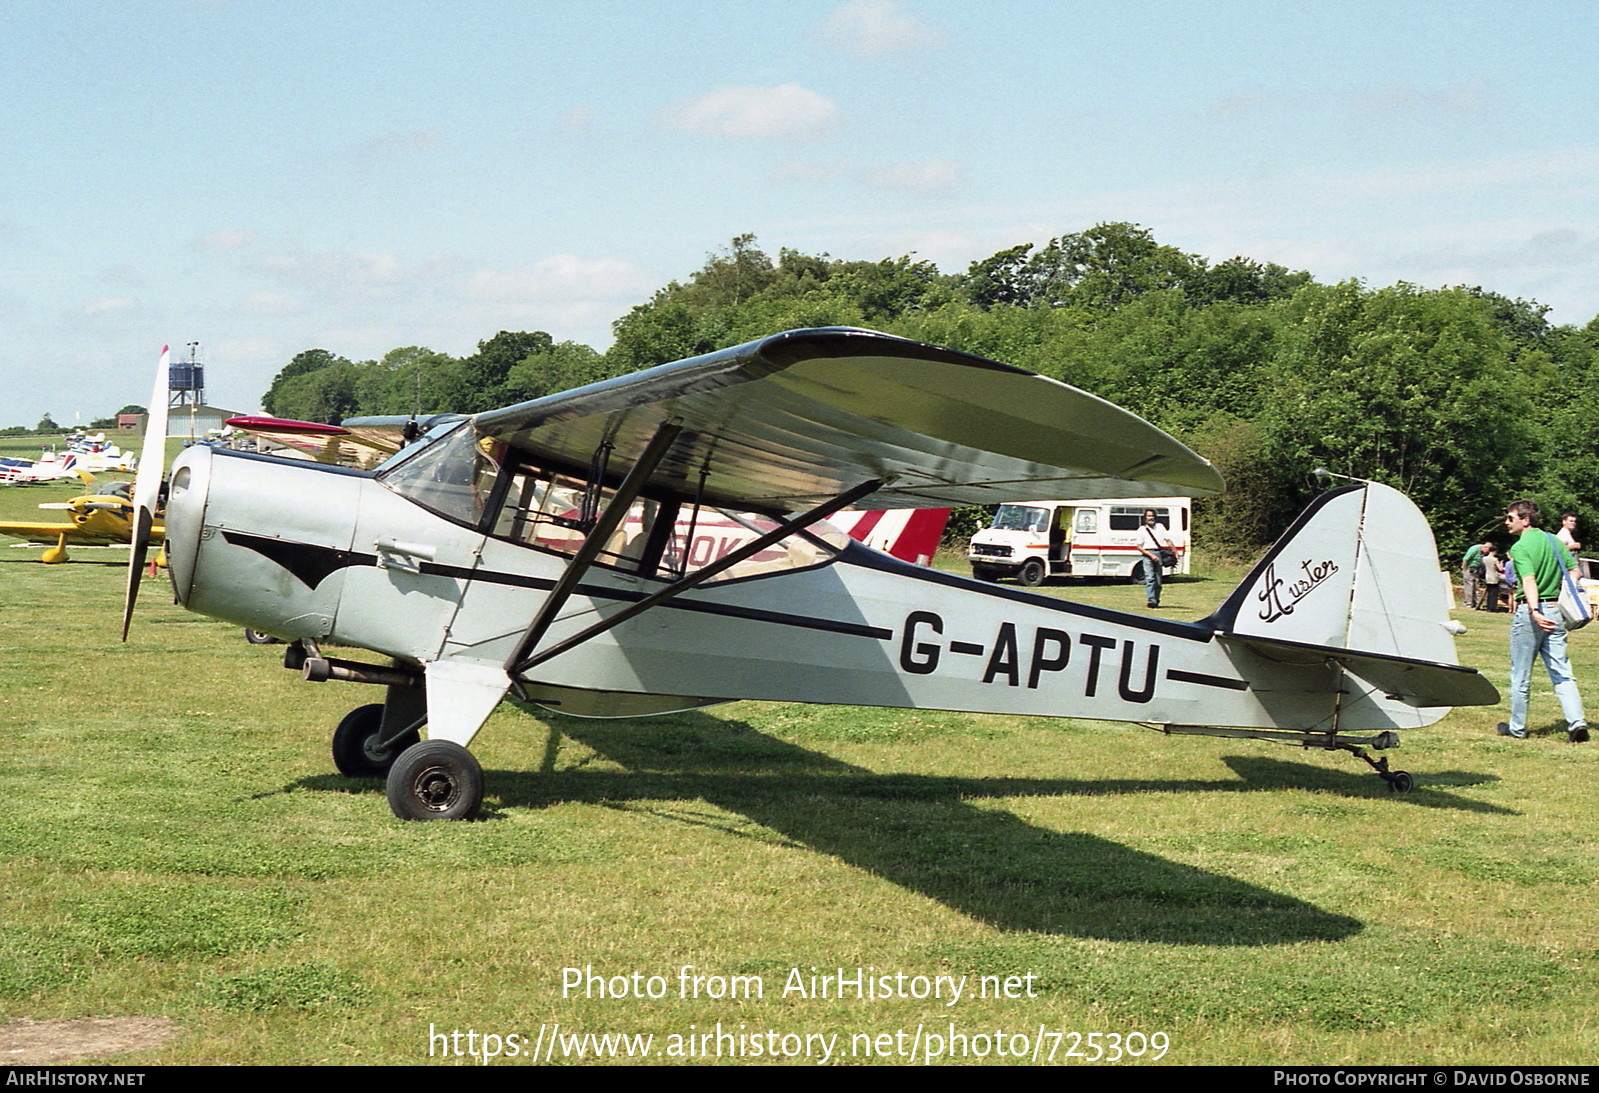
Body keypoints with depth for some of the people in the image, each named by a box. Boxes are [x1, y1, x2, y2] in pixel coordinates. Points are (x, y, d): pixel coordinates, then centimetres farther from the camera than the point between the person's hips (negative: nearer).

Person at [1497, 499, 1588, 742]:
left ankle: (1517, 727, 15)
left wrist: (1534, 611, -37)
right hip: (1556, 611, 6)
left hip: (1528, 612, -6)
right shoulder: (1555, 541, 11)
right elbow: (1574, 572, 12)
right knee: (1562, 672, 6)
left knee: (1520, 675, 6)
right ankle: (1577, 721, -8)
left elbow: (1529, 581, -26)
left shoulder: (1520, 547, -11)